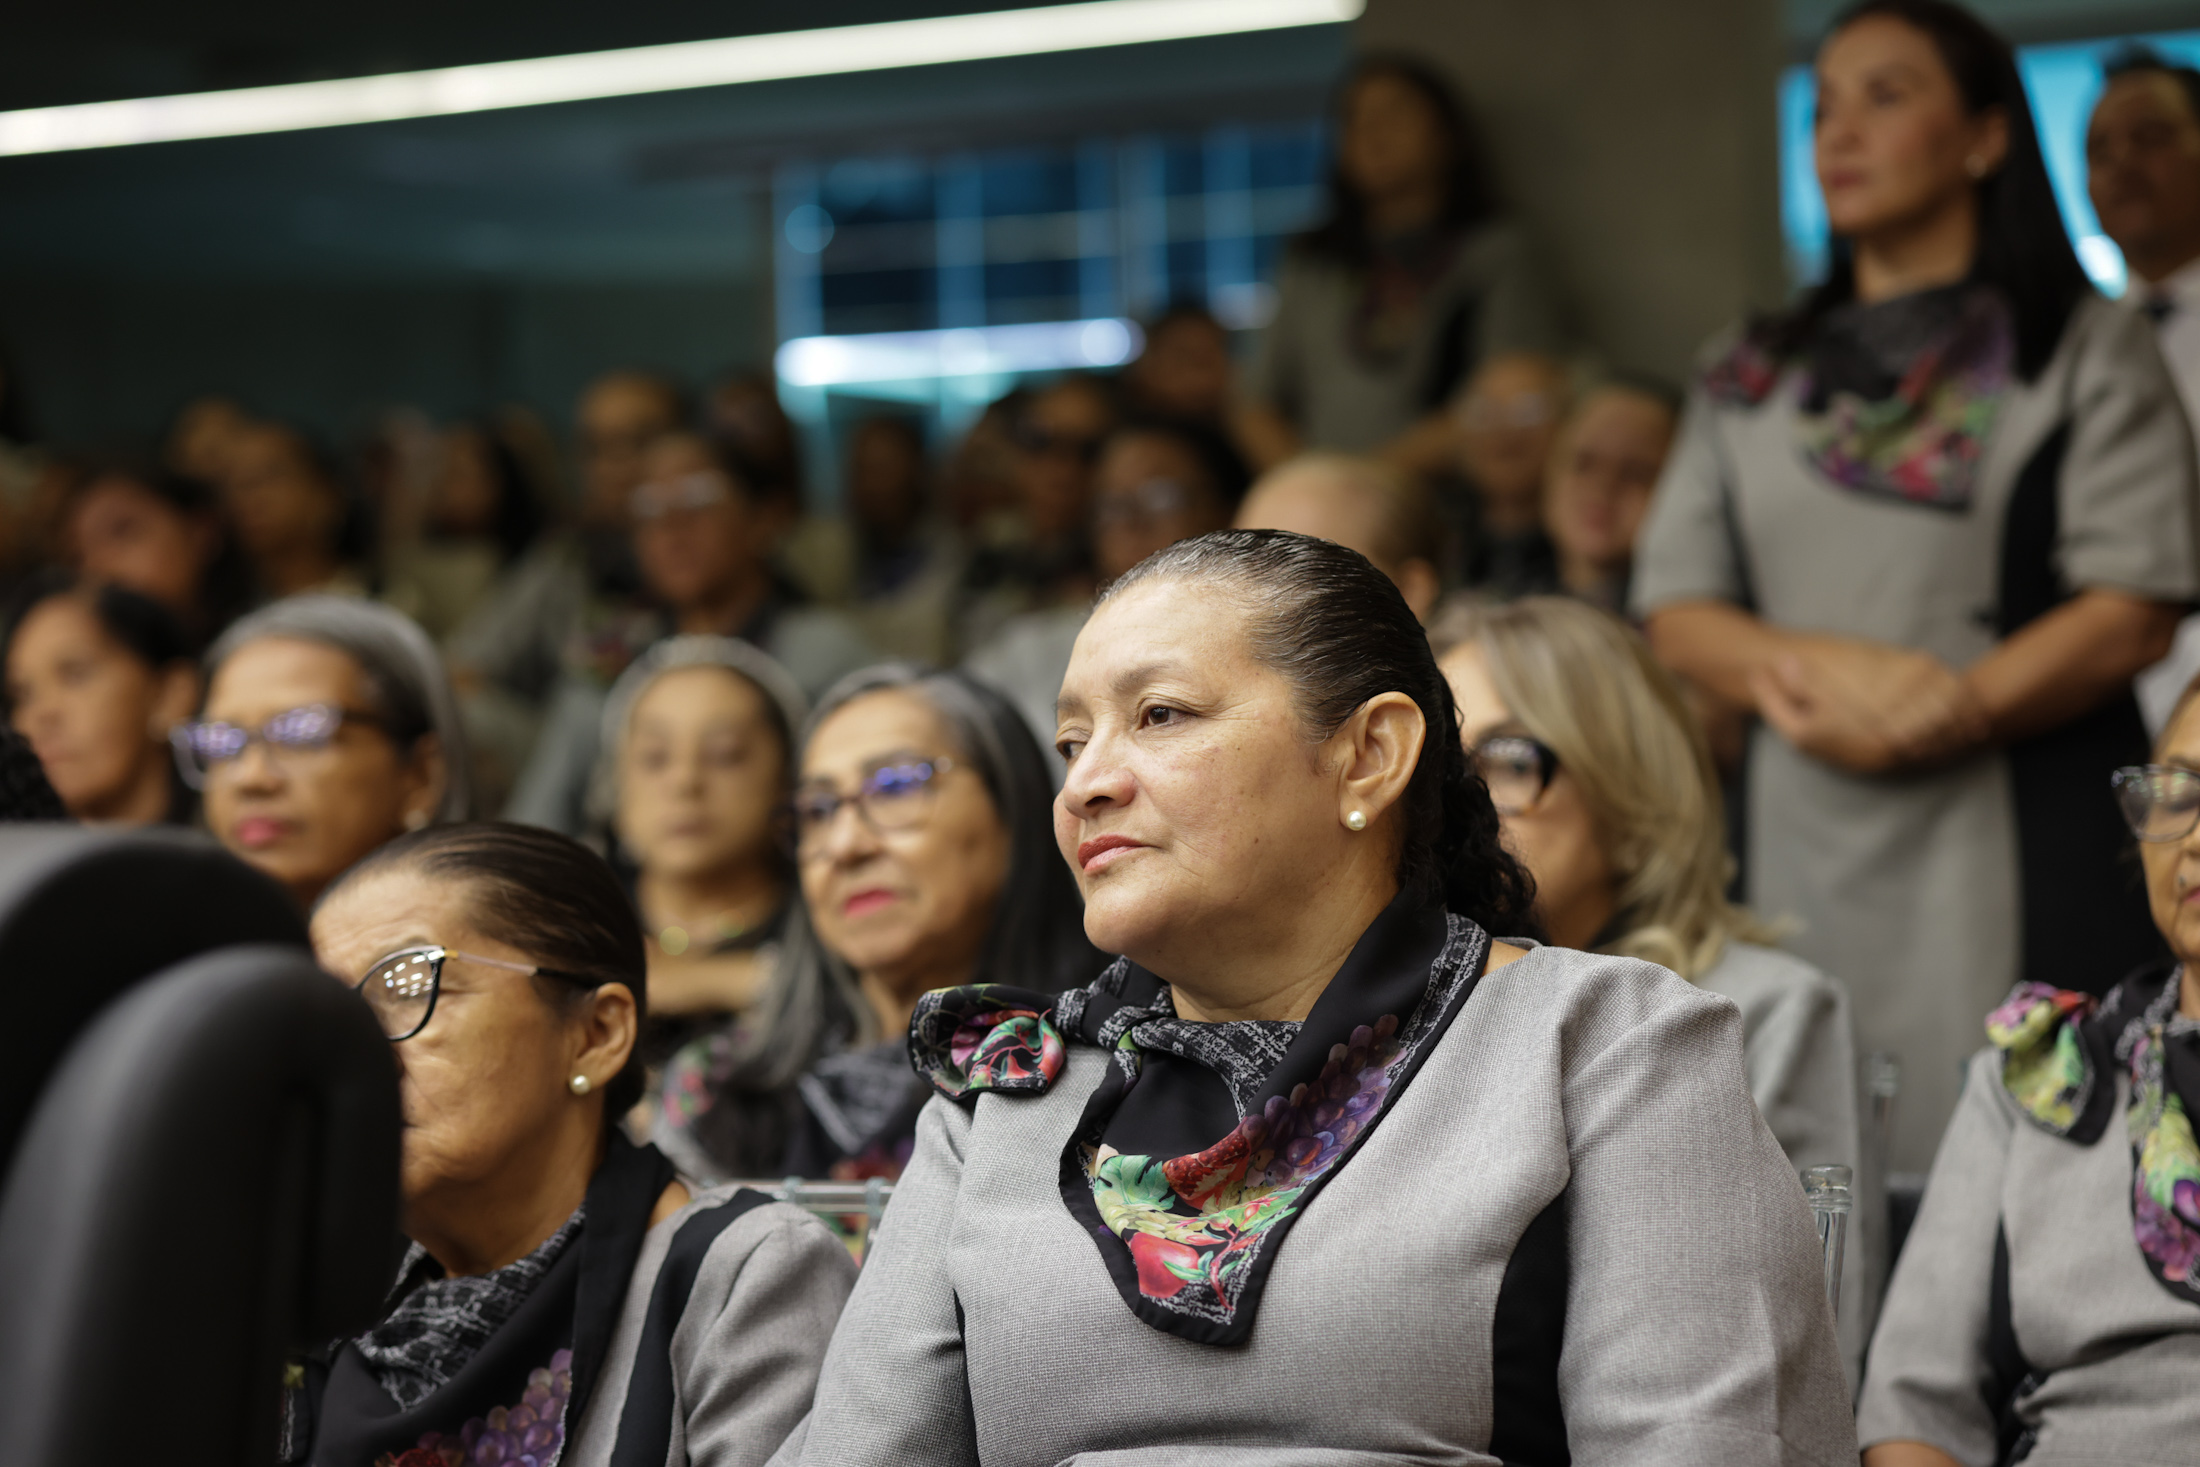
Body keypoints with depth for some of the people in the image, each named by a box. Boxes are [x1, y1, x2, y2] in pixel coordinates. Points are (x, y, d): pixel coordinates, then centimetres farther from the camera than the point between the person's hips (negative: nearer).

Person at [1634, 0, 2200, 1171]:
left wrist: (1941, 716, -17)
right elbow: (1675, 612, 10)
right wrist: (1815, 669, -10)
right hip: (1804, 844, 4)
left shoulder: (2084, 350, 6)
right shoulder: (1751, 379, 19)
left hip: (2017, 851, -3)